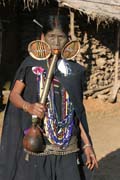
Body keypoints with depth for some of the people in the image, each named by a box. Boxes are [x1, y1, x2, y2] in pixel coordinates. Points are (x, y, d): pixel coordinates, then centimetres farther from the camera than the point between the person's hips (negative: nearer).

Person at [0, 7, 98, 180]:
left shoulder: (75, 71, 5)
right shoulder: (31, 64, -2)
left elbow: (78, 111, 10)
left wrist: (87, 144, 9)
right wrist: (28, 106, -20)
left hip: (67, 148, 2)